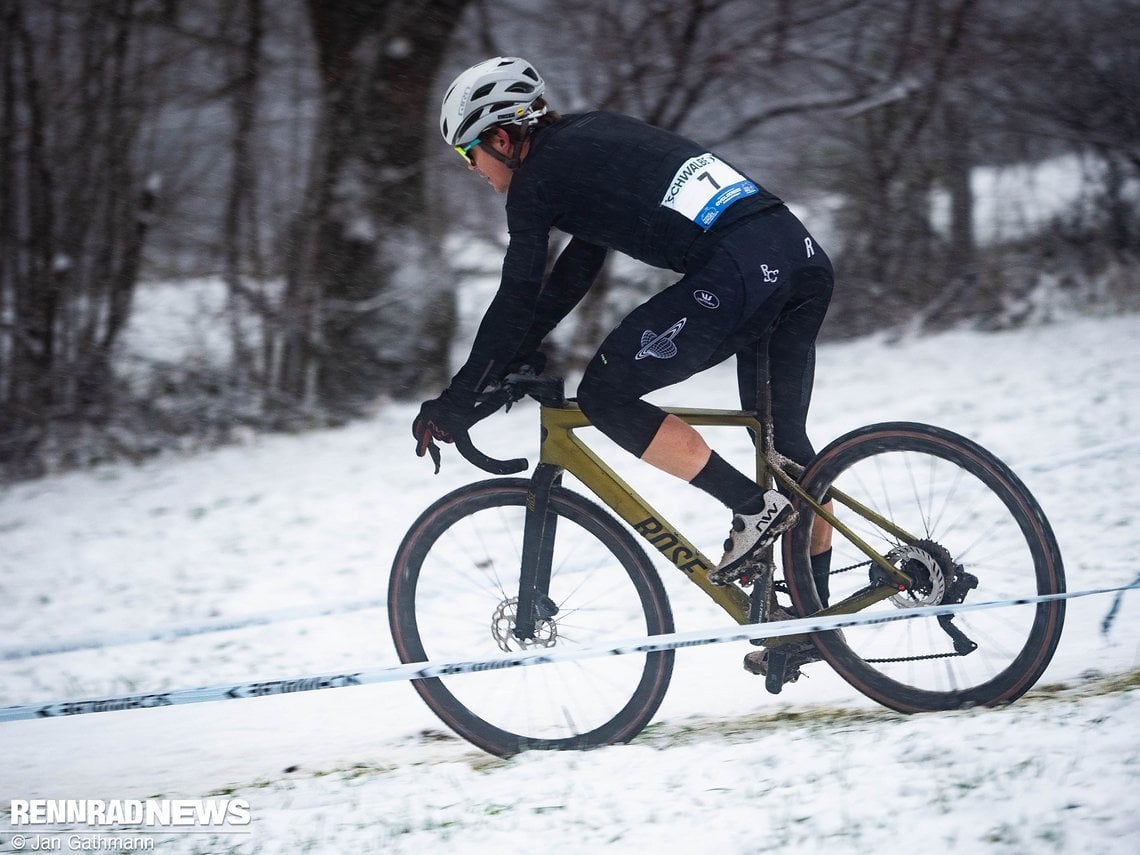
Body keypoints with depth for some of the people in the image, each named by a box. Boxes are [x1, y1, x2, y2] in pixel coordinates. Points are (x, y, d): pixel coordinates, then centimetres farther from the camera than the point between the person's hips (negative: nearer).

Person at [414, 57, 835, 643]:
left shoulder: (538, 177, 4)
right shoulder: (594, 139, 29)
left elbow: (517, 300, 2)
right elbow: (577, 266, 36)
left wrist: (456, 402, 10)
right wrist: (515, 358, 38)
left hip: (738, 274, -9)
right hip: (806, 258, 9)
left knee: (605, 396, 1)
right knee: (784, 439, 20)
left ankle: (755, 506, -2)